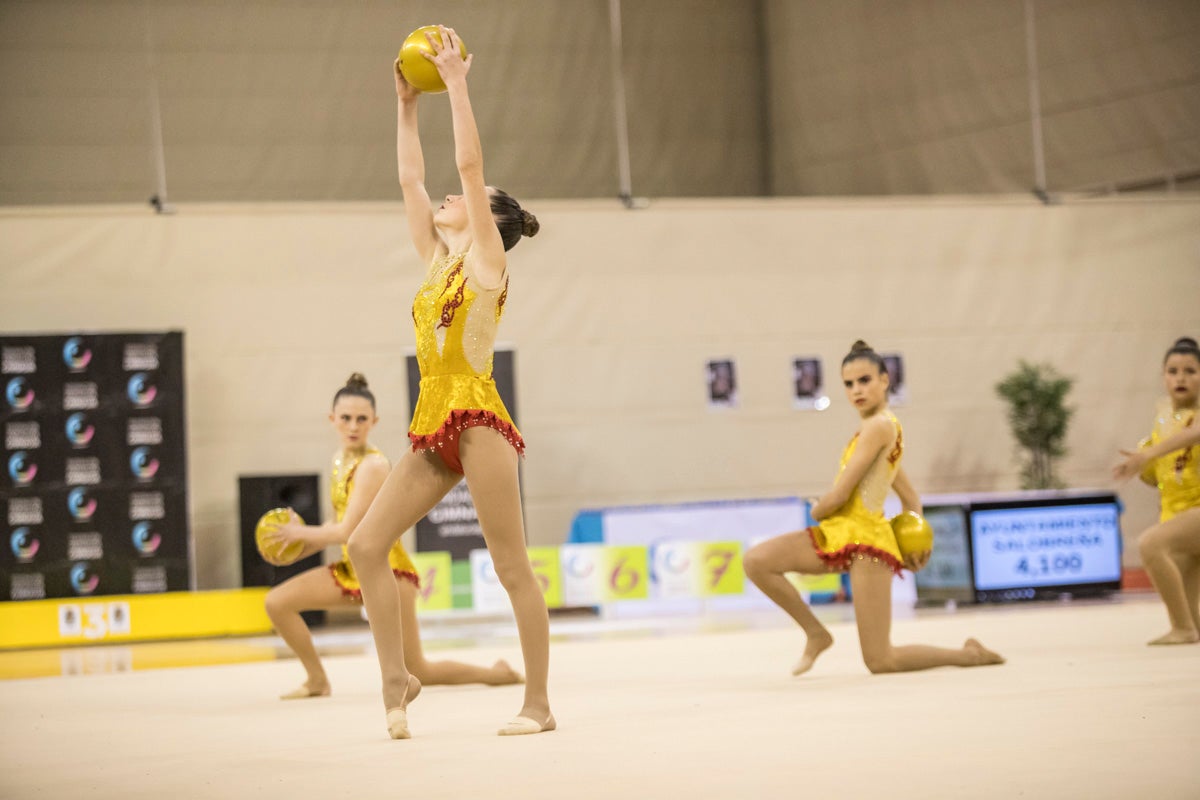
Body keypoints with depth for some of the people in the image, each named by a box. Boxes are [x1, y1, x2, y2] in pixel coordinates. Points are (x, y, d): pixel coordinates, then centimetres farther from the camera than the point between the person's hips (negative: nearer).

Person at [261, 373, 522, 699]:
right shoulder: (341, 459, 6)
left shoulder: (372, 465, -20)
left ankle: (499, 674, 18)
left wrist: (299, 532, -7)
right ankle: (317, 680, 11)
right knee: (277, 602, -1)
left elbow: (347, 531, -21)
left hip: (387, 571, -8)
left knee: (418, 672, -2)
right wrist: (298, 548, 3)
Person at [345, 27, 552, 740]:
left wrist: (456, 82, -5)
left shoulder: (486, 260, -1)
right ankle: (398, 678, 7)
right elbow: (411, 179, 23)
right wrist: (407, 104, 23)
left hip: (478, 419, -8)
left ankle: (539, 704, 0)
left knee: (513, 568, -5)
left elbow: (470, 164, -9)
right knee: (367, 545, -1)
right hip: (433, 427, 8)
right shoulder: (438, 262, 18)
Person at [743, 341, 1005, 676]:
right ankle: (816, 634, 4)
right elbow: (911, 499, 24)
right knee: (756, 560, -10)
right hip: (838, 533, 9)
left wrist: (817, 512, 6)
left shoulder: (878, 426, -12)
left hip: (865, 536, -9)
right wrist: (915, 547, 19)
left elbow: (838, 495, -14)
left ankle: (967, 655, 16)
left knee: (881, 662, -6)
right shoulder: (881, 427, 18)